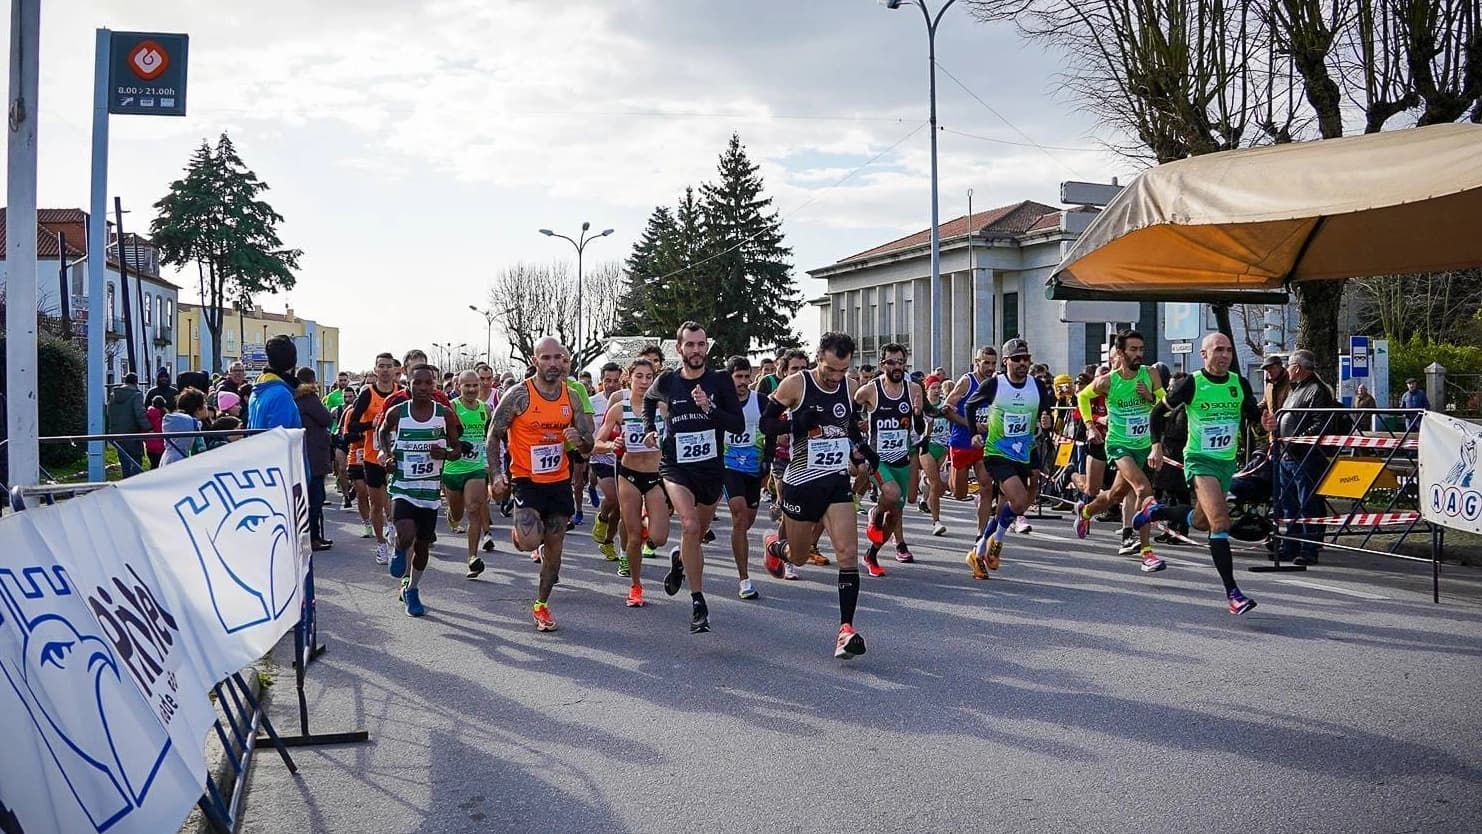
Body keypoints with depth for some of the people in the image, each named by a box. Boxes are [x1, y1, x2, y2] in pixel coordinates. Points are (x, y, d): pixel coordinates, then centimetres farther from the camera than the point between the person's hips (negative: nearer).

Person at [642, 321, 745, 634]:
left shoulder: (720, 381, -7)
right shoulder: (666, 381, -4)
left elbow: (739, 426, -12)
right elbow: (648, 400, 21)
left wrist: (709, 408, -24)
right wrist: (649, 428, 6)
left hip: (712, 468, 2)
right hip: (676, 466, -2)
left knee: (699, 532, 19)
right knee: (690, 526, -24)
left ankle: (679, 559, 55)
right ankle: (698, 603, -16)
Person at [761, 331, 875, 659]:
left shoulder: (849, 387, 4)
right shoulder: (795, 385, -12)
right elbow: (766, 422, -6)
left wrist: (861, 450, 6)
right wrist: (795, 424, -25)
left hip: (837, 482, 3)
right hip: (801, 482, -3)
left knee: (848, 555, -12)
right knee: (798, 557, 13)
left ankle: (846, 629, -11)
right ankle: (774, 545, 49)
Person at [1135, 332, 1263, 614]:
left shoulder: (1240, 384, 1)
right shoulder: (1191, 384, -11)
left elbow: (1254, 416, 10)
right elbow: (1158, 412, -1)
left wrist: (1264, 419, -13)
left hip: (1227, 461, 6)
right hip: (1199, 460, -6)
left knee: (1200, 522, 19)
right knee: (1220, 520, -21)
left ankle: (1155, 511, 48)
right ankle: (1232, 592, -21)